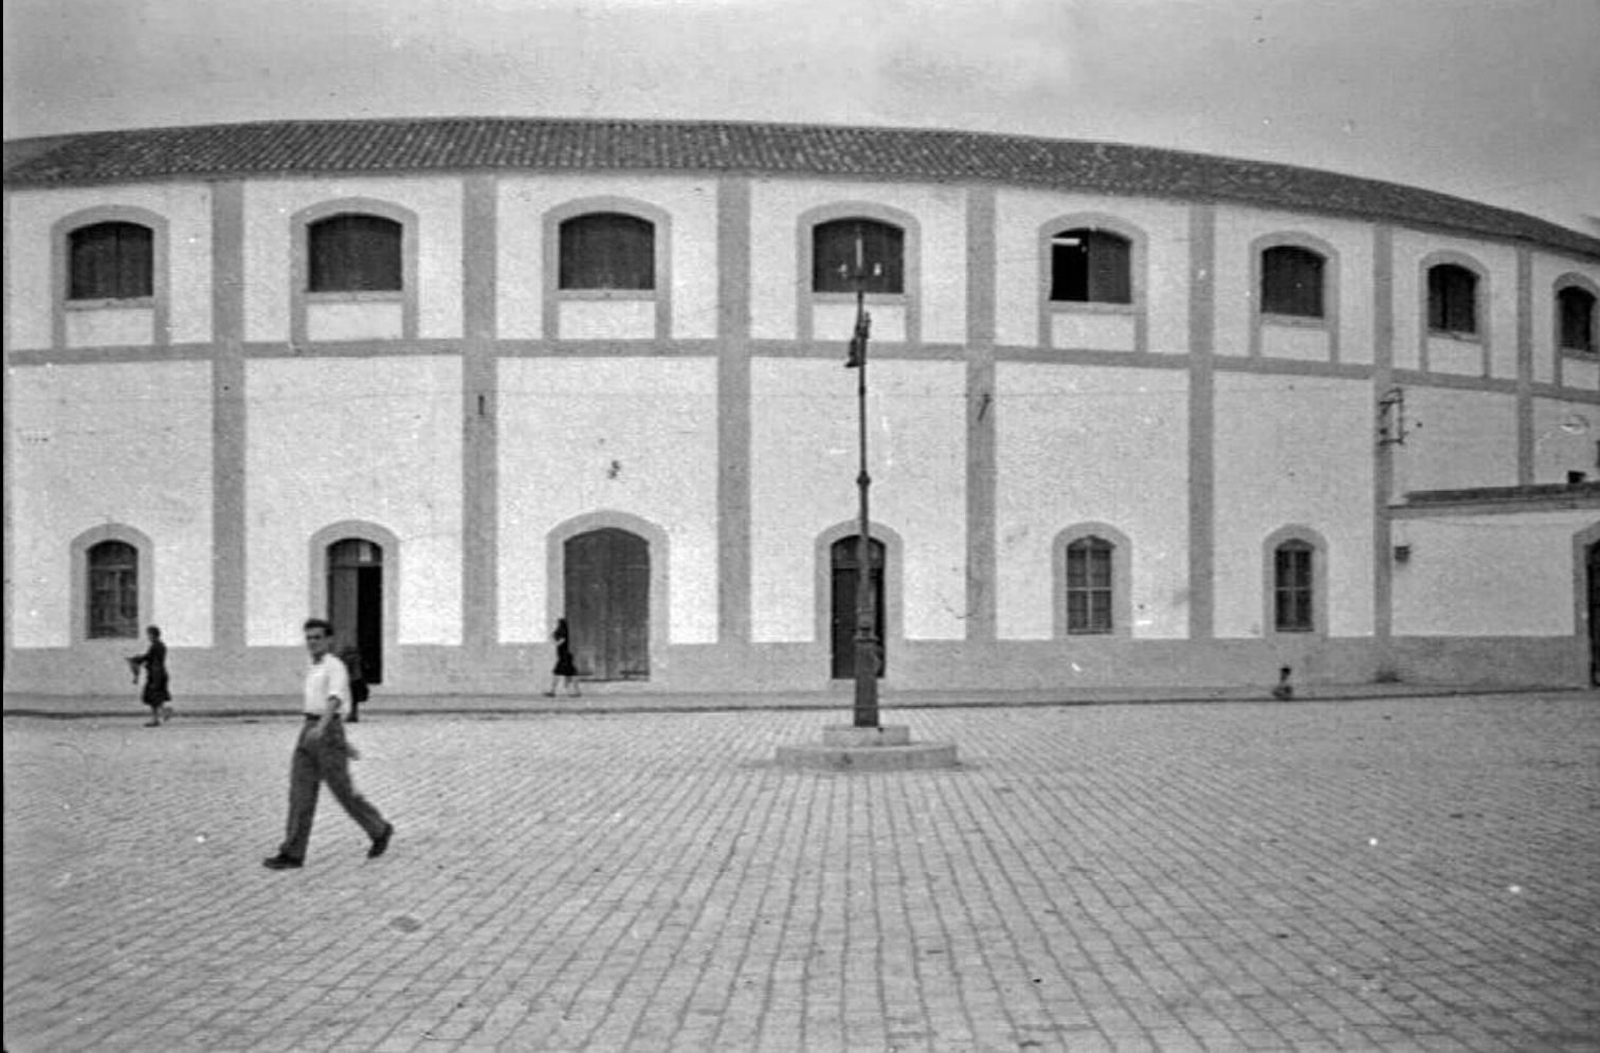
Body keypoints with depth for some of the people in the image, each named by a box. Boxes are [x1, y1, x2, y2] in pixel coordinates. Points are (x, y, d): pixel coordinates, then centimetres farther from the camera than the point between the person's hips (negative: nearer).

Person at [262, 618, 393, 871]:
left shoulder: (336, 667, -9)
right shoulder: (313, 670, 20)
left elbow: (336, 701, -26)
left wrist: (321, 727, -43)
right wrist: (344, 742, 30)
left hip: (328, 734, -8)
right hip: (309, 733, 8)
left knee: (342, 792, 0)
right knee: (301, 793, -2)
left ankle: (379, 830, 20)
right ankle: (293, 854, -4)